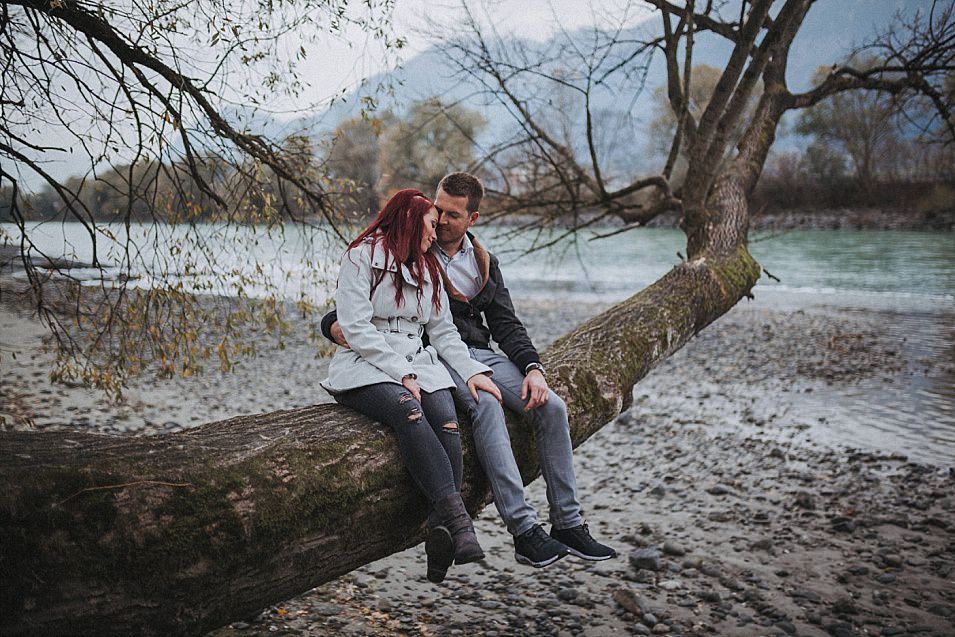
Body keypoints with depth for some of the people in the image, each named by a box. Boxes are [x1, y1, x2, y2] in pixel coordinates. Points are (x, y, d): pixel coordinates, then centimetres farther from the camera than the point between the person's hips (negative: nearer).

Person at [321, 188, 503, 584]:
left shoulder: (428, 270, 25)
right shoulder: (362, 257, 2)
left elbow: (443, 332, 20)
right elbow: (356, 328, -8)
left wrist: (472, 371, 2)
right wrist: (401, 373, -17)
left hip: (417, 363, 5)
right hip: (365, 367, -5)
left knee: (446, 418, -27)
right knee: (408, 409, -36)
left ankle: (440, 551, -37)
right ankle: (457, 519, -44)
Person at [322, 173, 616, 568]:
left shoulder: (484, 263, 17)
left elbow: (506, 324, 13)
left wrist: (533, 368, -5)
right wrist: (336, 325, -22)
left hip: (481, 353, 5)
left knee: (552, 408, -14)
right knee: (486, 404, -35)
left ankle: (568, 524, -7)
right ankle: (524, 530, -36)